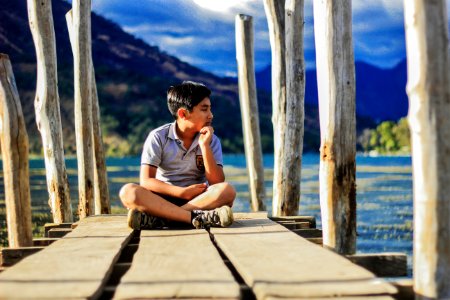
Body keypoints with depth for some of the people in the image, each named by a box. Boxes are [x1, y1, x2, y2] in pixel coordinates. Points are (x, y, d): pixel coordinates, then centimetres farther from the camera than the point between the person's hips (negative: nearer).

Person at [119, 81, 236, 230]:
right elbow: (146, 181, -11)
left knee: (227, 190, -29)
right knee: (128, 192, -29)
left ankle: (158, 218, -34)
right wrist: (183, 193, -20)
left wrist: (204, 146, -15)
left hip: (199, 200, 2)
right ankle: (197, 217, -38)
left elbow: (217, 183, -8)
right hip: (163, 199, -1)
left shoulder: (211, 140, 3)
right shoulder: (158, 137, -3)